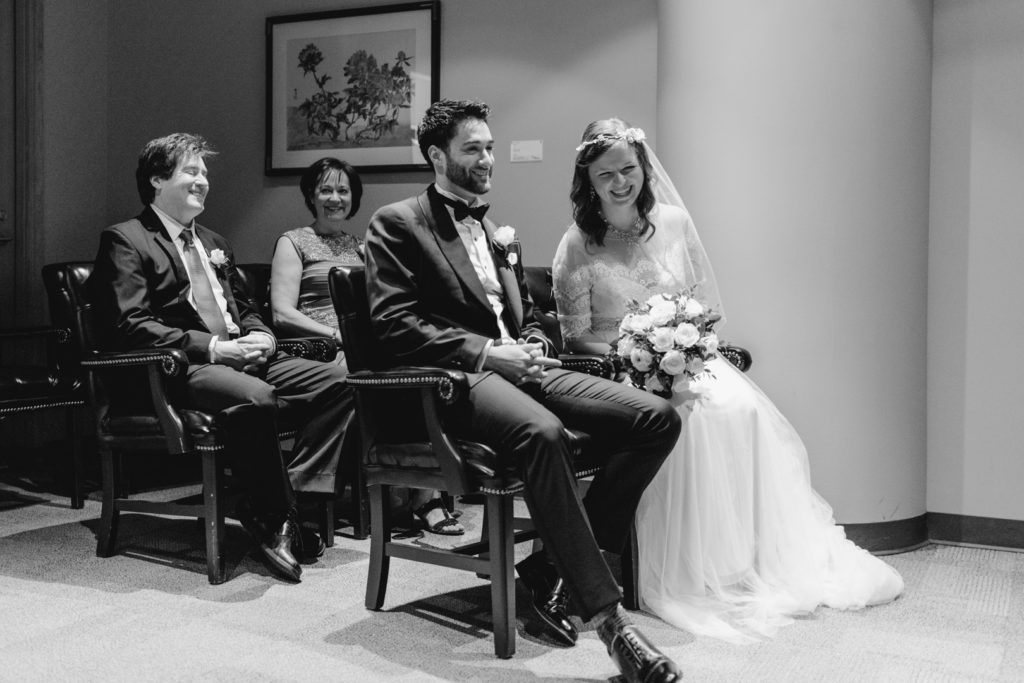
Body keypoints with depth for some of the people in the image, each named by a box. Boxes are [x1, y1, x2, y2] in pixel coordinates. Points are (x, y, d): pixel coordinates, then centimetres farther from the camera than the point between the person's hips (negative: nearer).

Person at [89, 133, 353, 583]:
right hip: (181, 369, -8)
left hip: (242, 358, 8)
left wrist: (261, 335, 4)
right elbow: (128, 325, -11)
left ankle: (291, 493, -13)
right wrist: (210, 347, -18)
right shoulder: (125, 241, 1)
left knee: (335, 382, -14)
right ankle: (273, 518, -19)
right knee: (255, 397, -37)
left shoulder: (214, 243, 27)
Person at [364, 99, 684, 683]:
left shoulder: (495, 229, 28)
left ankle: (556, 565, -12)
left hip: (520, 368, 7)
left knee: (658, 418, -14)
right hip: (459, 377, -7)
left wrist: (534, 345, 5)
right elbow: (394, 326, -8)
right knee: (542, 432, -40)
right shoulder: (397, 224, 5)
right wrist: (486, 351, -15)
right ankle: (609, 616, -34)